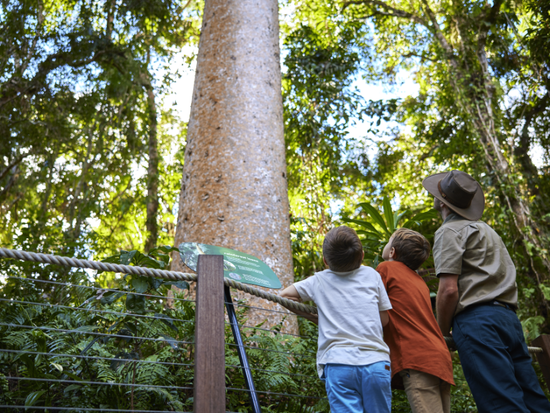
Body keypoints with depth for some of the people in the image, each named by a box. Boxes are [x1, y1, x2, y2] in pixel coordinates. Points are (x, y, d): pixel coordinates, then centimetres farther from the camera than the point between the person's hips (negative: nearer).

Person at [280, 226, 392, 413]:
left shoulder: (319, 281, 8)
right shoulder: (372, 275, 10)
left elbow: (285, 295, 13)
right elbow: (384, 318, 13)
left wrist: (317, 317, 21)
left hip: (338, 364, -1)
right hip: (376, 362, 2)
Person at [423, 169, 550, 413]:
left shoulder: (449, 230, -2)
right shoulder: (486, 229, 27)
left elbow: (449, 290, -12)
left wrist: (441, 333, 0)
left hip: (477, 318, -9)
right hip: (509, 317, 9)